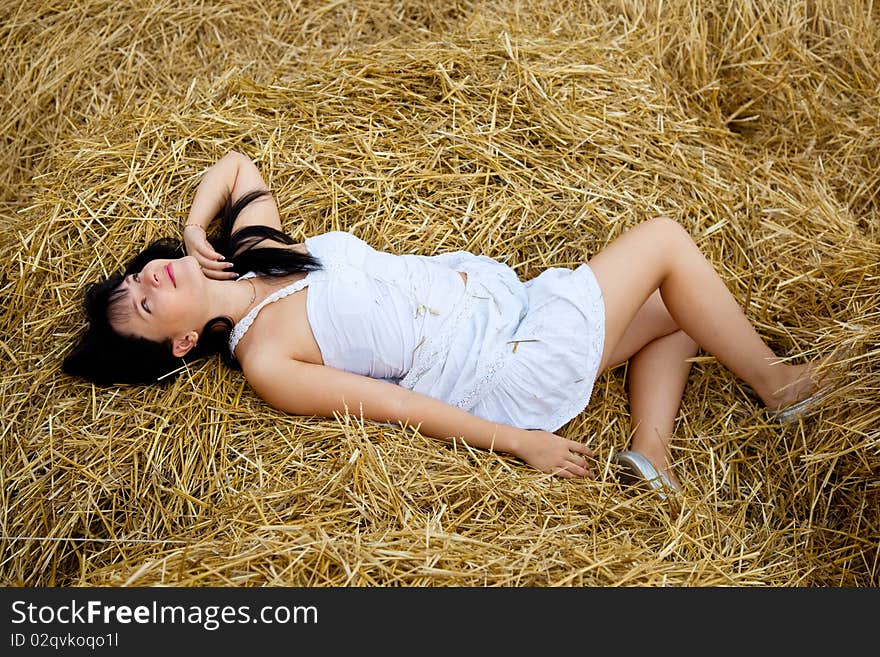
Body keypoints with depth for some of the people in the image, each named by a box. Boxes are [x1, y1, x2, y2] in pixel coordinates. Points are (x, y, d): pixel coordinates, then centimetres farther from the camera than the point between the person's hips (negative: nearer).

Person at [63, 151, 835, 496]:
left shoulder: (248, 248, 5)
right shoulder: (262, 358, -16)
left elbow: (237, 163, 20)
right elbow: (394, 405, -17)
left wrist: (192, 228, 3)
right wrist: (519, 444, -14)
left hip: (499, 294, 8)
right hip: (521, 369, -8)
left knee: (675, 311, 14)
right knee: (665, 239, -5)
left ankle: (651, 451, 7)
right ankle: (774, 384, 13)